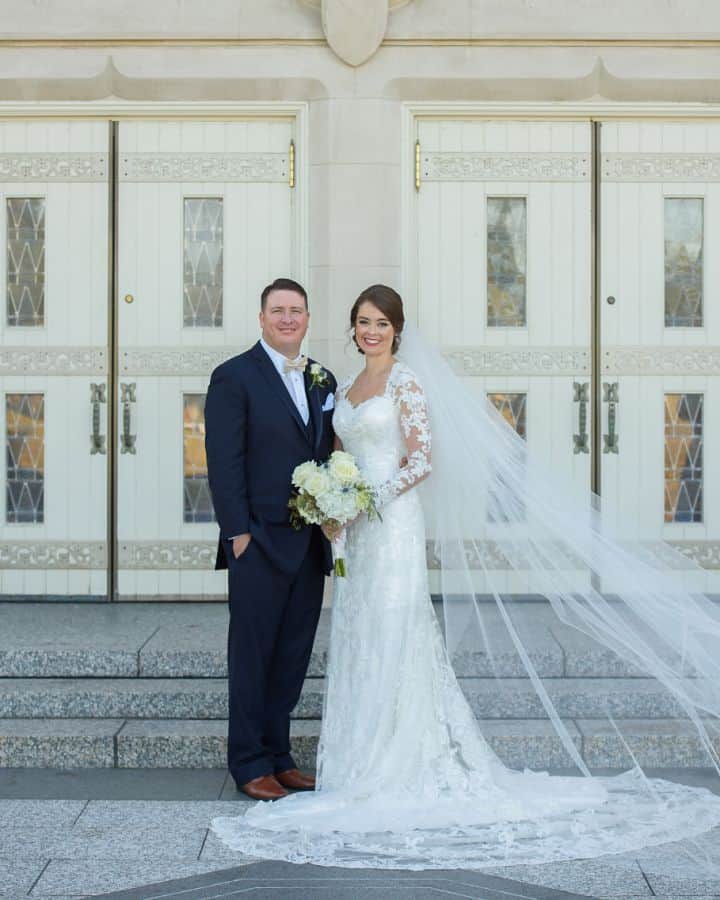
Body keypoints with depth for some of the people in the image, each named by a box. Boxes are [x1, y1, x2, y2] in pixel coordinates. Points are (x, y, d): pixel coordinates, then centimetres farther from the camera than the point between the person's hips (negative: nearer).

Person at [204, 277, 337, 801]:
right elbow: (224, 461, -10)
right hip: (260, 542, -6)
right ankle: (250, 765, 12)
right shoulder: (234, 377, -6)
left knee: (294, 655, 12)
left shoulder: (323, 380, 13)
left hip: (310, 543, 6)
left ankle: (279, 757, 23)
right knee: (253, 655, 3)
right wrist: (237, 533, -15)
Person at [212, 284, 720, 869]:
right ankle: (370, 766, 16)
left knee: (391, 640, -7)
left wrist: (371, 498, -17)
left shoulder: (405, 381, -5)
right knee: (359, 643, 7)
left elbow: (422, 459, -11)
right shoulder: (346, 390, 17)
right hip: (356, 533, 8)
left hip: (394, 524, -7)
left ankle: (399, 769, 1)